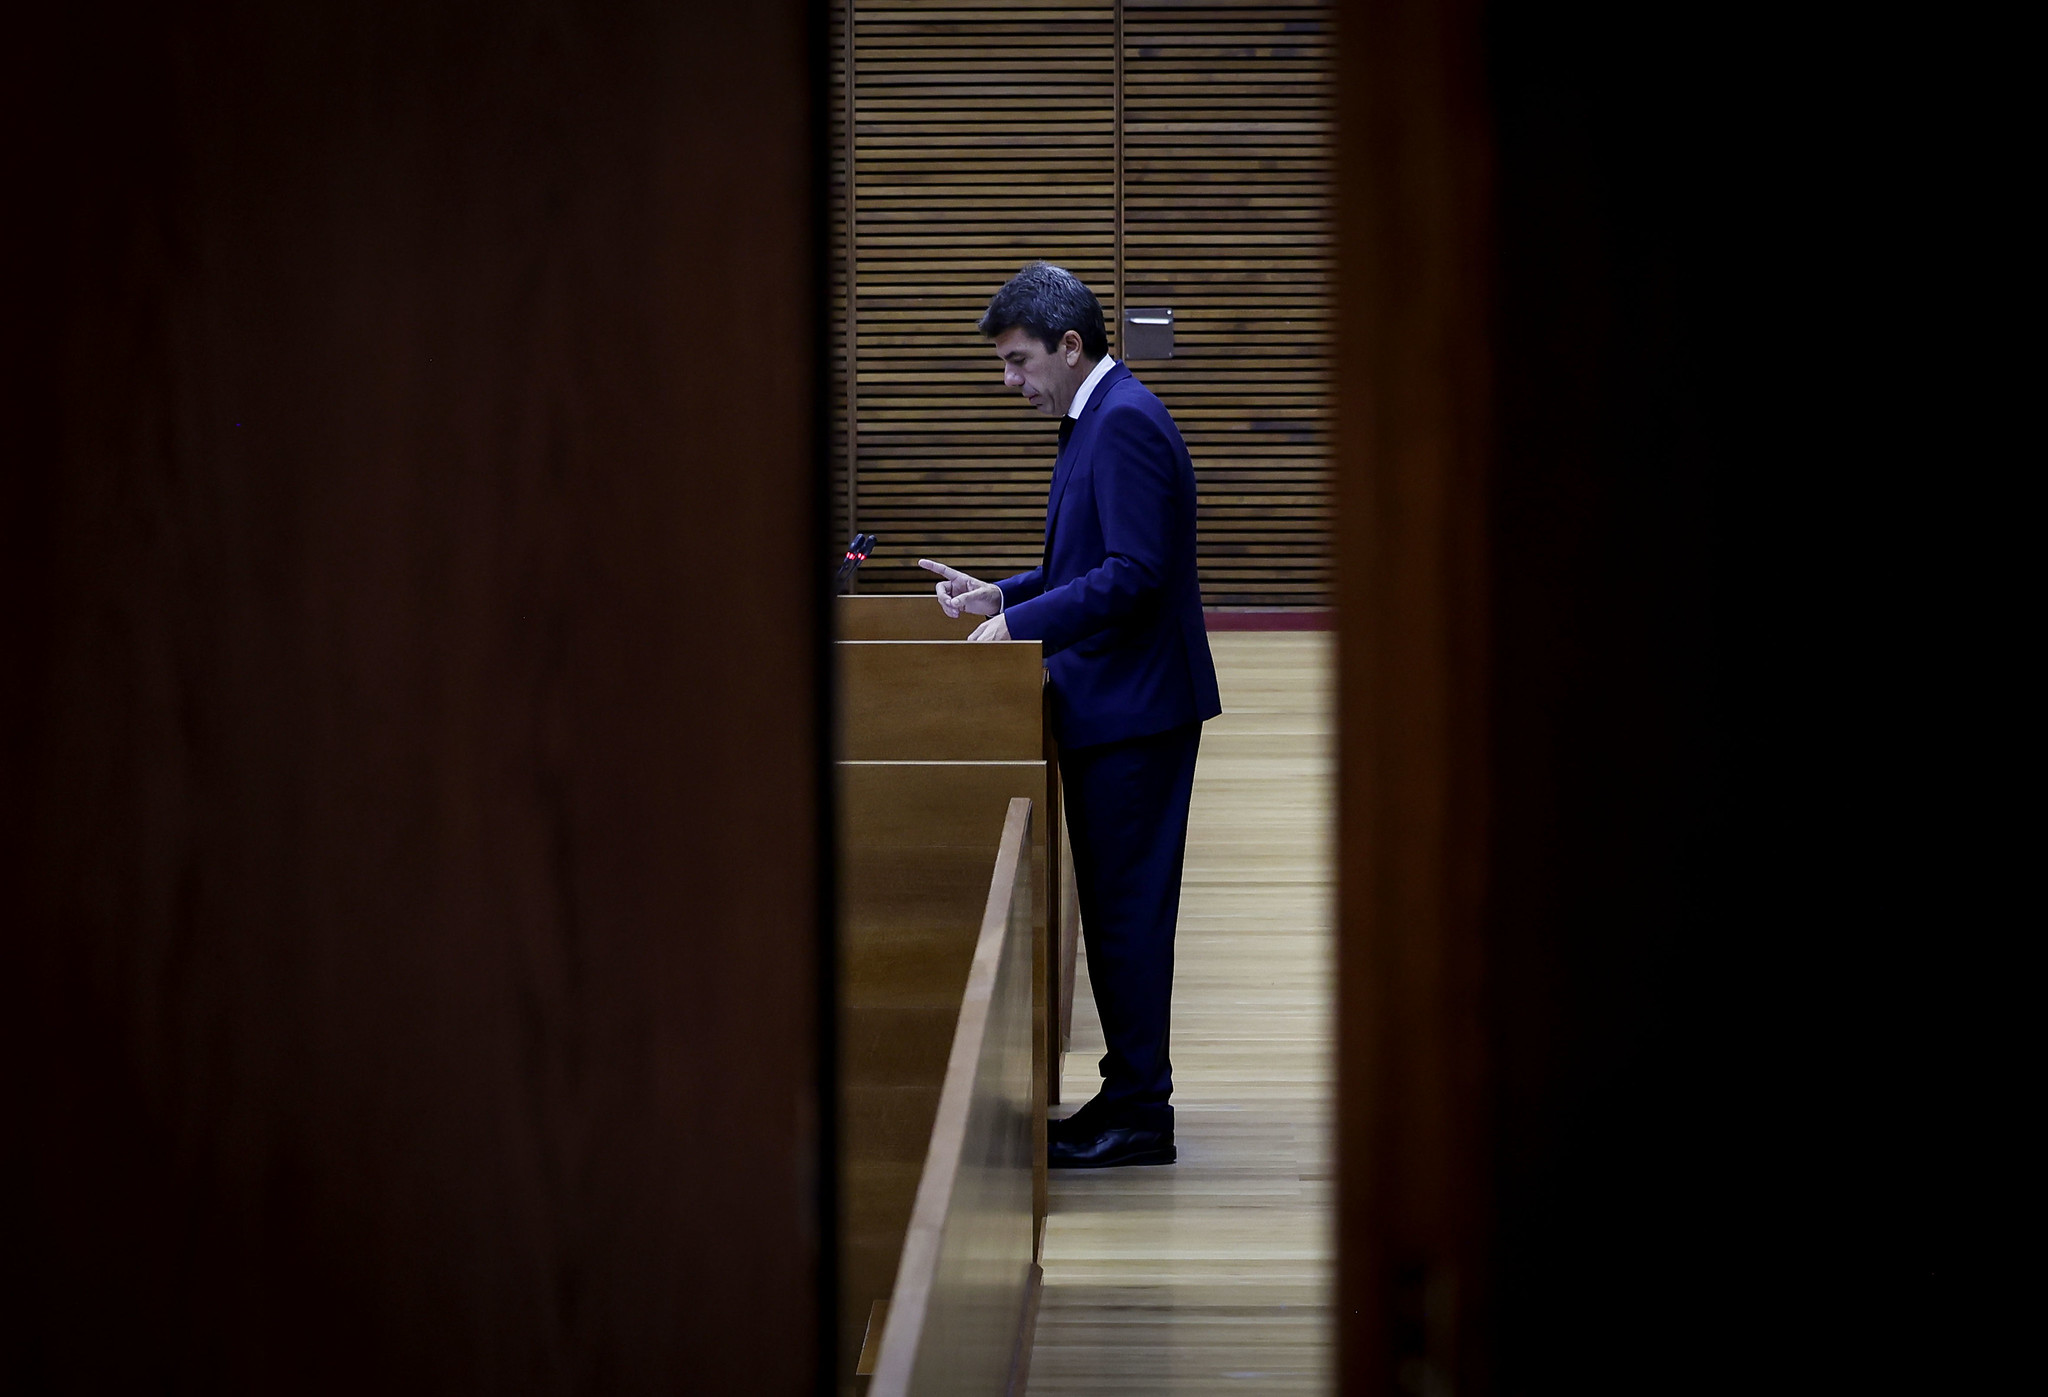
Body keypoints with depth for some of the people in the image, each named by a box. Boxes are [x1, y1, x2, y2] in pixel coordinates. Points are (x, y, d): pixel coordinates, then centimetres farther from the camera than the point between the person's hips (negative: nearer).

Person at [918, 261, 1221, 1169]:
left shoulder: (1125, 422, -17)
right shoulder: (1099, 419, 15)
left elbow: (1135, 573, -24)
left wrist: (1020, 623, -21)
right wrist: (1001, 595, 11)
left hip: (1134, 710, -10)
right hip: (1109, 706, 10)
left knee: (1128, 909, -5)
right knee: (1118, 907, 14)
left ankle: (1137, 1115, 2)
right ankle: (1133, 1095, 21)